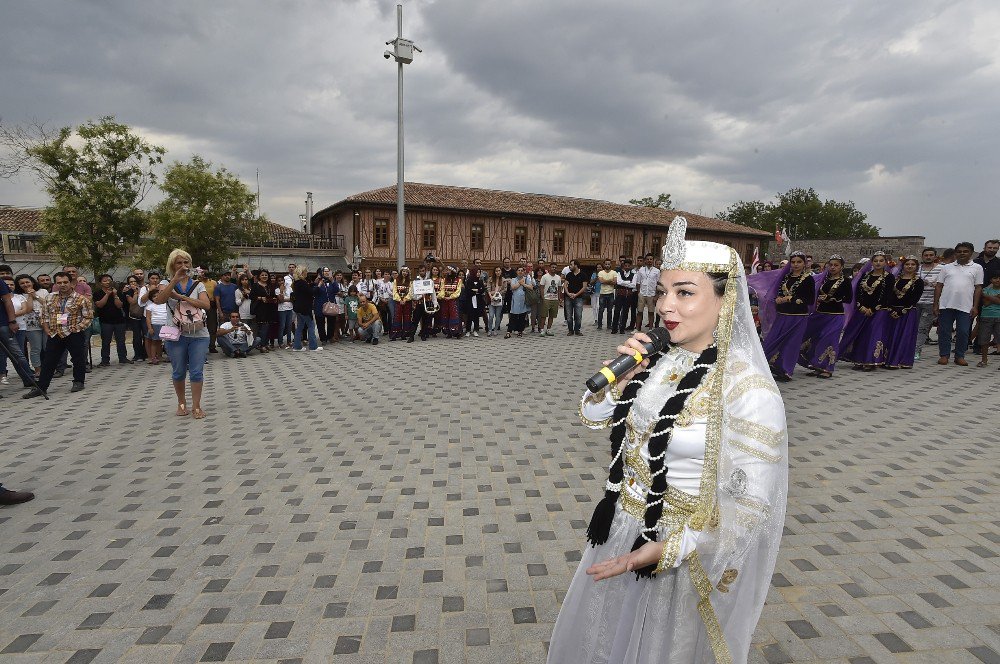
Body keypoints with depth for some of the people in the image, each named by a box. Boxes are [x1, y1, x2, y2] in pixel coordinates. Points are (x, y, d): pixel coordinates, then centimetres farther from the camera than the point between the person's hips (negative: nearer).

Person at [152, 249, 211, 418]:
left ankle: (196, 406, 6)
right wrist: (175, 279, -21)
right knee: (178, 372, 10)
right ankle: (181, 403, 27)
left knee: (197, 371, -2)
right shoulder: (167, 284, 5)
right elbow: (159, 300, -17)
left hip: (199, 335, 0)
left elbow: (206, 305, -10)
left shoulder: (198, 285, 6)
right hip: (176, 335, 0)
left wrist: (181, 296, -12)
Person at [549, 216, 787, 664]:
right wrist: (622, 379, -15)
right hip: (618, 533, 6)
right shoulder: (658, 359, -7)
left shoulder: (747, 387, -24)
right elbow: (594, 418, 3)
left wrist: (666, 551, -24)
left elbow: (751, 505, -20)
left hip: (683, 553, -6)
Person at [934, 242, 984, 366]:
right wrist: (935, 305, 2)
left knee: (963, 332, 1)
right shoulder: (947, 267, 11)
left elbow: (978, 288, 6)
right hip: (946, 305, 1)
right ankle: (944, 355, 13)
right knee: (944, 331, 3)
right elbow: (938, 286, 9)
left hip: (965, 307, -1)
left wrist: (975, 306, -1)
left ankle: (959, 356, 13)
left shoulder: (977, 268, 9)